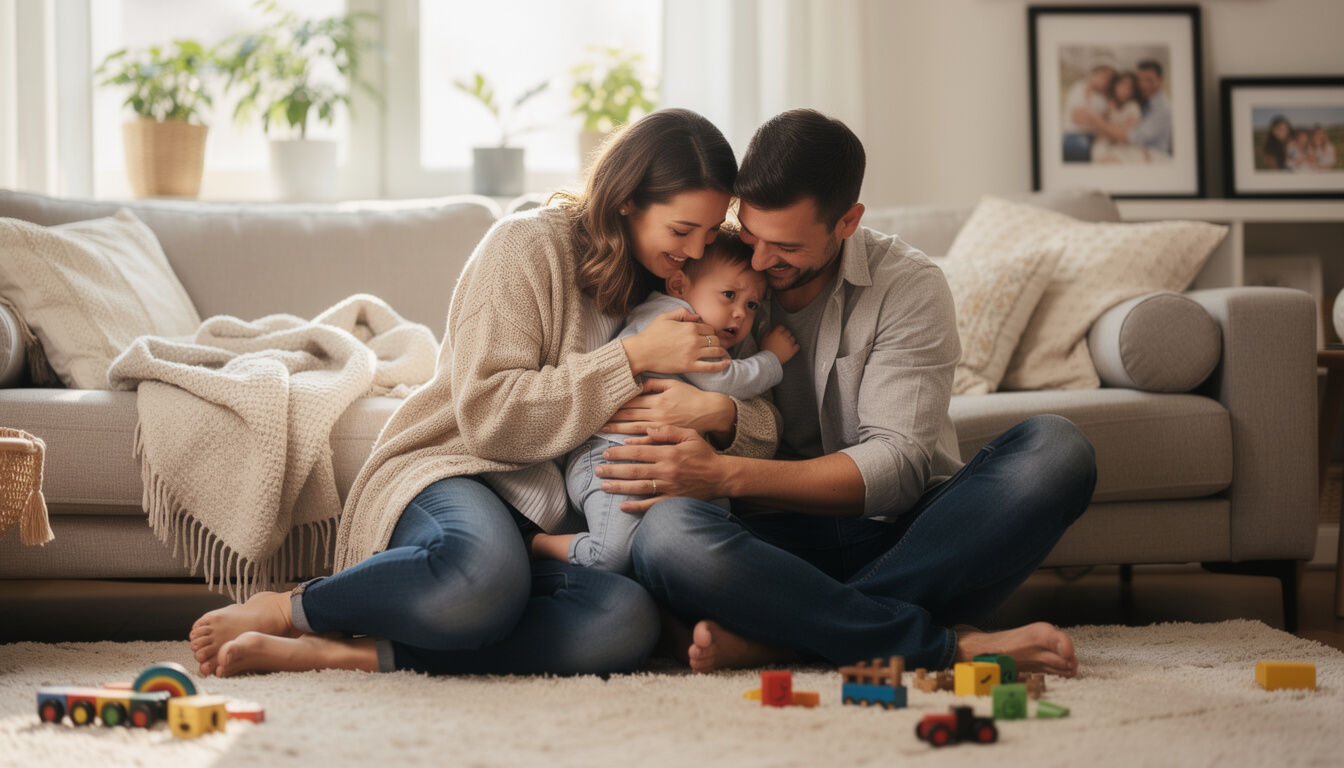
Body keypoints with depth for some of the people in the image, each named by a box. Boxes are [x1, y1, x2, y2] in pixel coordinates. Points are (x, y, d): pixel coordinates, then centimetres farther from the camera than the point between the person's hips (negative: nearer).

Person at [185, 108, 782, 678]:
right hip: (453, 474, -5)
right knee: (484, 577, -45)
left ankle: (339, 652, -28)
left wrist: (718, 413, -13)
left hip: (553, 526, 6)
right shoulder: (528, 245, -7)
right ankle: (286, 609, -15)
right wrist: (634, 358, -17)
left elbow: (766, 428, 12)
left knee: (627, 624, -33)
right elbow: (489, 416, -15)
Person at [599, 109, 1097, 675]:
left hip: (904, 538, 1)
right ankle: (954, 646, -32)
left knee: (1055, 448, -27)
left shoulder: (908, 286, -2)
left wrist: (726, 476, -24)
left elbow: (898, 464, -12)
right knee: (666, 531, -35)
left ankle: (775, 637, -32)